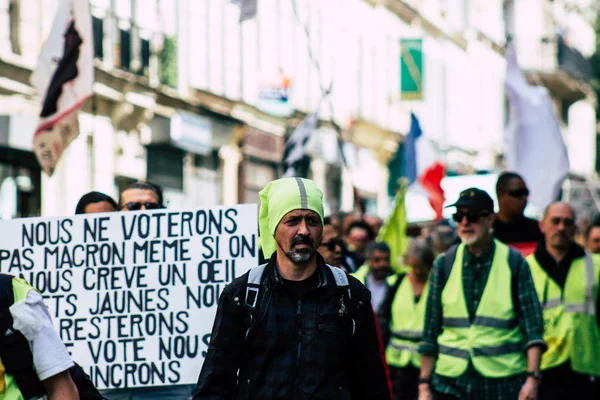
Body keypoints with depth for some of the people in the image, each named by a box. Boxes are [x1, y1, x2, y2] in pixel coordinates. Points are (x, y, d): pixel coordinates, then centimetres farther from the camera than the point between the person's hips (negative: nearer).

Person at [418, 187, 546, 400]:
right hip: (451, 381, 2)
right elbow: (430, 332, 10)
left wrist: (532, 377, -13)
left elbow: (532, 326, -2)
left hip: (503, 382, -2)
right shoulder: (444, 263, 8)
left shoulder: (514, 262, 3)